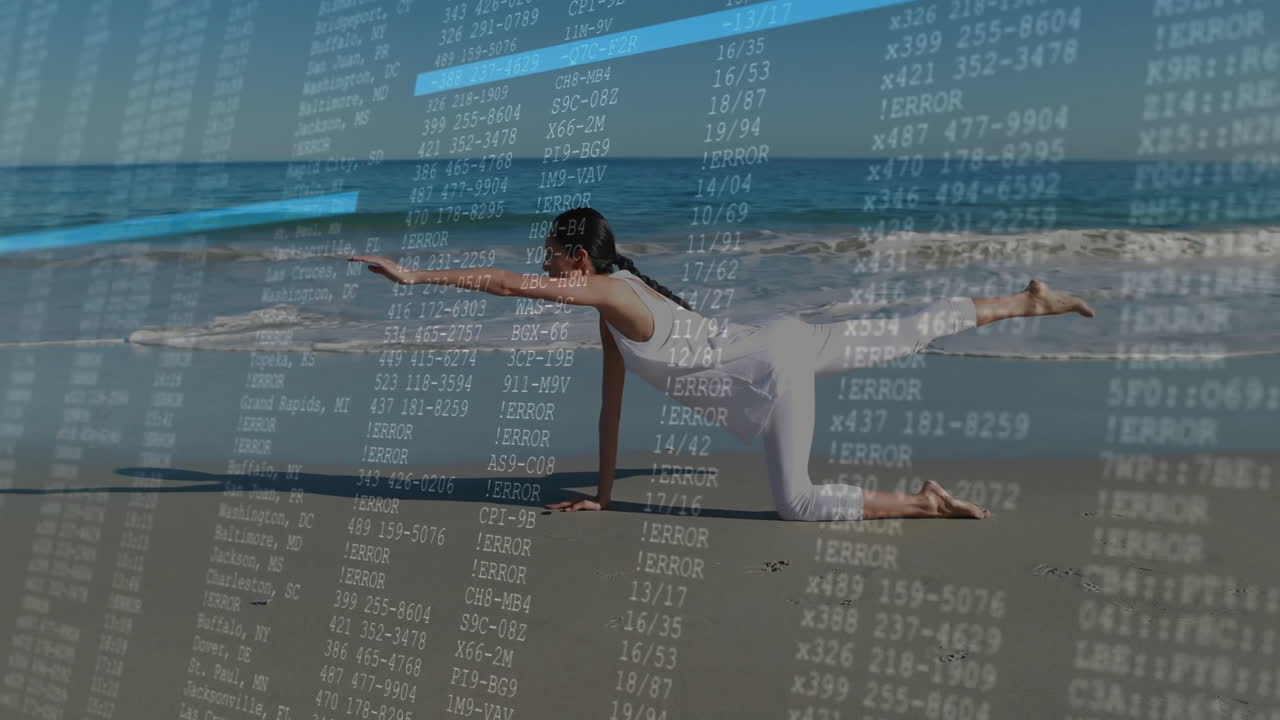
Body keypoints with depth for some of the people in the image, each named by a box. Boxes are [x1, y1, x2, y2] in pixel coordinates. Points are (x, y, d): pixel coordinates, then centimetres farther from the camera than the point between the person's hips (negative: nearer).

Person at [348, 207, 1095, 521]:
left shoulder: (611, 291, -15)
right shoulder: (612, 314, 10)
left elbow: (511, 282, -26)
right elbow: (613, 406, 14)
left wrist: (414, 273, -24)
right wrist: (602, 494, 17)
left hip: (776, 367, -9)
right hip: (783, 345, 9)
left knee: (798, 503, -6)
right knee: (909, 331, 17)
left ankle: (925, 503, -2)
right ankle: (1030, 300, 26)